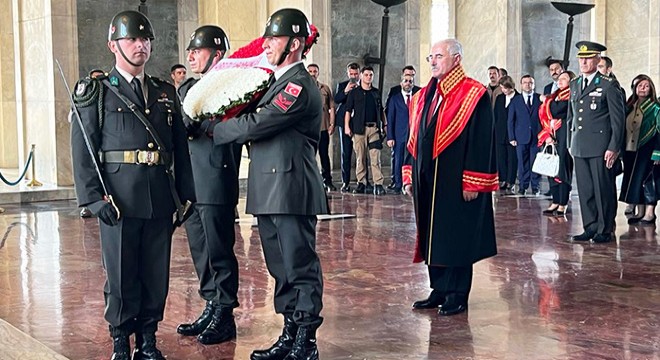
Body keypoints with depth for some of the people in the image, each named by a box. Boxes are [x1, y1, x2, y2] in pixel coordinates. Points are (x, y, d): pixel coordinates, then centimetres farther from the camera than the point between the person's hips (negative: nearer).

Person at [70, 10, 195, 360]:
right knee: (121, 275, 3)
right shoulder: (94, 92, 3)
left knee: (157, 274, 8)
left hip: (160, 198, 4)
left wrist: (185, 194, 8)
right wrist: (95, 197, -12)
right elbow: (82, 150, -3)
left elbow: (181, 148, 14)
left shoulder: (166, 93, 15)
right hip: (118, 198, -3)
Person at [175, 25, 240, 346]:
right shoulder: (188, 88, 16)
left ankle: (224, 316, 10)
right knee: (200, 251, 15)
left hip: (216, 183, -8)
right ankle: (211, 308, 26)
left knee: (219, 251, 0)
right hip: (190, 184, 8)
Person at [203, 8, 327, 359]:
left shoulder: (299, 86, -13)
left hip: (291, 192, -10)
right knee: (281, 269, 15)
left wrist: (212, 128, -3)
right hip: (269, 194, 10)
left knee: (300, 268, -2)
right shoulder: (278, 82, 19)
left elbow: (254, 125, -17)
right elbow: (257, 124, 19)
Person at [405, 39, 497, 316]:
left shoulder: (473, 95, -10)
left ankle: (457, 295, 12)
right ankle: (439, 291, 23)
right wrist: (409, 175, 12)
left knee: (456, 238, 1)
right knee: (432, 237, 12)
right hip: (427, 183, 7)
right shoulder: (424, 96, 13)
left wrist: (471, 182, -18)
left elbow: (481, 141, -14)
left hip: (456, 183, -7)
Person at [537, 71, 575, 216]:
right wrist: (548, 134, 1)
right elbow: (545, 116, 13)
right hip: (553, 135, 7)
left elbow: (555, 111, -18)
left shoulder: (571, 96, -3)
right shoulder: (555, 96, 19)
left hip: (565, 134, -7)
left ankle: (563, 204, -3)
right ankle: (555, 202, 12)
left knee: (563, 167, -6)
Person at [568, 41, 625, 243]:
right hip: (579, 148, 6)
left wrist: (614, 148, -12)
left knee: (603, 189, 0)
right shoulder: (575, 85, 15)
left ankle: (605, 230, 9)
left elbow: (618, 119, -7)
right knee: (584, 190, 8)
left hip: (600, 148, -6)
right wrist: (570, 143, 14)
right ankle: (590, 228, 17)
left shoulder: (609, 85, -5)